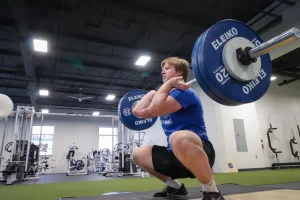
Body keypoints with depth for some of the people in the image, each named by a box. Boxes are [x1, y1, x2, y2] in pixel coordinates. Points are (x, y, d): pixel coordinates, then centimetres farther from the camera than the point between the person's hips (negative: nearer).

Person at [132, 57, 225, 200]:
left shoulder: (184, 92, -11)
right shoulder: (165, 96, 15)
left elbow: (154, 109, -28)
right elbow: (137, 111, 11)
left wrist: (168, 83, -15)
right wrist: (152, 92, 15)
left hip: (199, 153, -9)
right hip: (176, 153, 9)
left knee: (178, 138, -42)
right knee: (138, 154, 13)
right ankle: (175, 186, 19)